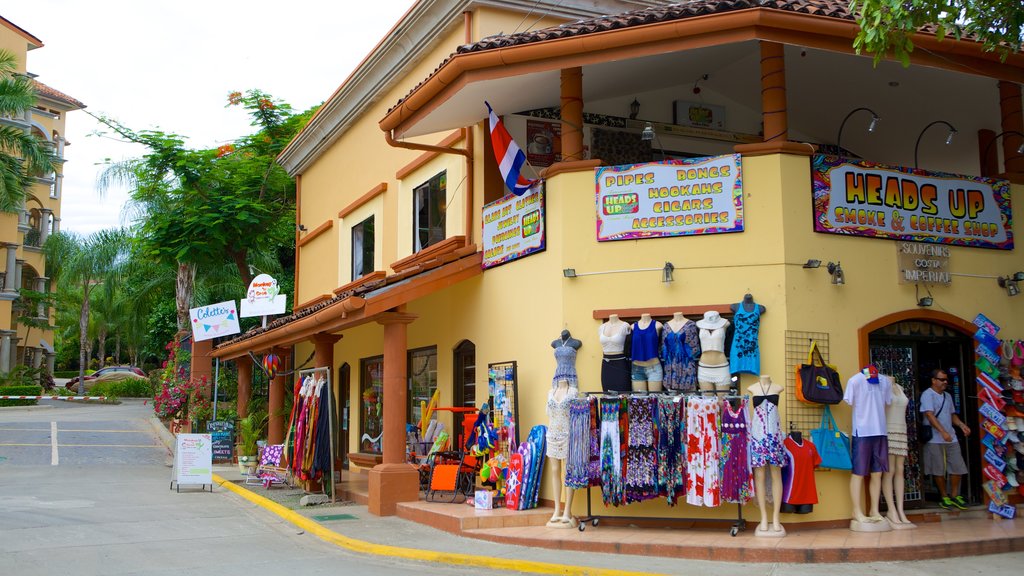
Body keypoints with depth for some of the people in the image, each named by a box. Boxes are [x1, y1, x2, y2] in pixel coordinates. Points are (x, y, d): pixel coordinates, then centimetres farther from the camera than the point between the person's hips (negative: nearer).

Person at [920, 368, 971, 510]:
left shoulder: (947, 396, 17)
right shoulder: (928, 395, -7)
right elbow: (930, 415, -17)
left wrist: (961, 425, 3)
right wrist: (943, 432, -26)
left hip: (951, 439, 7)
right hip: (935, 440, -7)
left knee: (957, 468, 4)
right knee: (939, 470, 0)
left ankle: (954, 495, 17)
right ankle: (944, 497, 13)